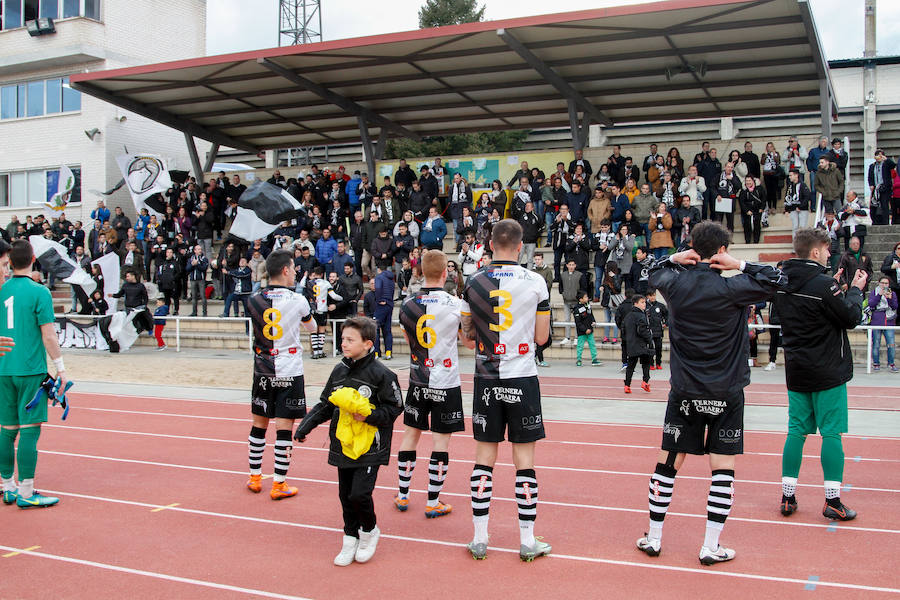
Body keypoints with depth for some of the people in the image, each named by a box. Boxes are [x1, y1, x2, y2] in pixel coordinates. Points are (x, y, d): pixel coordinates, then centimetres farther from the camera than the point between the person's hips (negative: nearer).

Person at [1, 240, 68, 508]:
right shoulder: (39, 292, -9)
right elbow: (48, 336, -11)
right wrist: (60, 368, -4)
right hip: (31, 370, -6)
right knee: (29, 430, -3)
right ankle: (25, 493, -1)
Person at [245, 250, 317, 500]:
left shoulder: (254, 300, -1)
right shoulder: (297, 300, -10)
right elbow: (312, 327, 9)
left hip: (262, 372, 4)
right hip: (289, 372, -4)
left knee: (259, 425, 14)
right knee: (284, 427, 1)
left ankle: (254, 477, 25)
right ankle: (279, 484, 5)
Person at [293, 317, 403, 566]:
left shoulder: (381, 374, -12)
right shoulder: (339, 371, 7)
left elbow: (394, 407, -7)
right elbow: (326, 404, 16)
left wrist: (369, 416, -20)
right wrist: (307, 424, 5)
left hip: (369, 447, -6)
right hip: (342, 445, 6)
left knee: (359, 494, -11)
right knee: (346, 495, 11)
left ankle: (370, 531, 17)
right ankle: (350, 539, 28)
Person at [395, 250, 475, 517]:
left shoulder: (408, 304, -1)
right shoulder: (456, 304, -13)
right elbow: (471, 342, -1)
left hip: (417, 382, 4)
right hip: (446, 383, -4)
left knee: (410, 434, 13)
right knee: (441, 439, 3)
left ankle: (402, 496, 22)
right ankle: (433, 503, 8)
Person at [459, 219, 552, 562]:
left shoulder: (473, 283, 0)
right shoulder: (535, 283, -6)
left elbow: (468, 335, 9)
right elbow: (541, 337, -1)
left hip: (486, 378, 2)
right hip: (522, 378, -2)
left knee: (484, 456, 9)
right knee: (524, 457, 5)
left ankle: (479, 539, 14)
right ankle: (527, 542, 11)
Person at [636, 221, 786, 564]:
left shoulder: (674, 284, -3)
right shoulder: (731, 289, -13)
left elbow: (655, 272, 20)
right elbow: (776, 280, -3)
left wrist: (675, 259, 3)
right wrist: (740, 266, -5)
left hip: (684, 392, 3)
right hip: (726, 393, -3)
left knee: (667, 463, 10)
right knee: (722, 469, 5)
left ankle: (653, 538, 18)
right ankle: (711, 548, 7)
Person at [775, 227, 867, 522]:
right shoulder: (822, 284, -17)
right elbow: (852, 318, -10)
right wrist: (856, 290, 6)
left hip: (796, 371, 6)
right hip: (827, 373, -6)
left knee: (796, 431, 9)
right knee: (832, 433, 0)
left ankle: (787, 497, 12)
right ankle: (833, 501, 3)